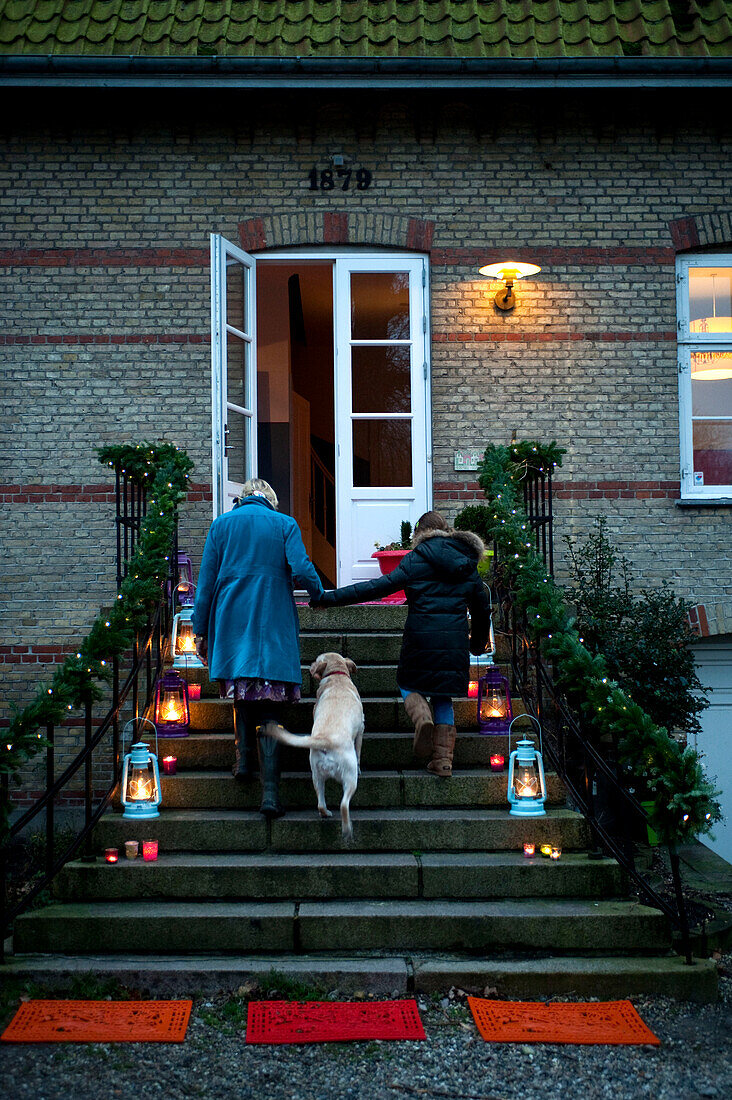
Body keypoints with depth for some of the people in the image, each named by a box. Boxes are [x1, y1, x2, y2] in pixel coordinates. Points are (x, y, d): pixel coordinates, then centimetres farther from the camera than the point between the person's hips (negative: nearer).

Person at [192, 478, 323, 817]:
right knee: (269, 712, -3)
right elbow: (301, 570, -10)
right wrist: (318, 595, 11)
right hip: (273, 628, -2)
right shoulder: (285, 524, 4)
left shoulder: (221, 524, 9)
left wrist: (200, 630, 11)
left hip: (231, 622, 2)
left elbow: (206, 582, 7)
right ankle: (270, 793, -8)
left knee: (241, 690, 23)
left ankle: (243, 757, 9)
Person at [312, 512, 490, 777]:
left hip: (421, 636, -3)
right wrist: (478, 642, 36)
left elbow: (383, 585, -10)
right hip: (455, 640, 4)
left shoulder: (418, 558, -3)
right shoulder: (467, 564, 11)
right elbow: (482, 607, 19)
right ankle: (443, 758, 3)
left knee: (408, 683, 19)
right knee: (442, 697, 14)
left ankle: (422, 717, -13)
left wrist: (332, 598, -10)